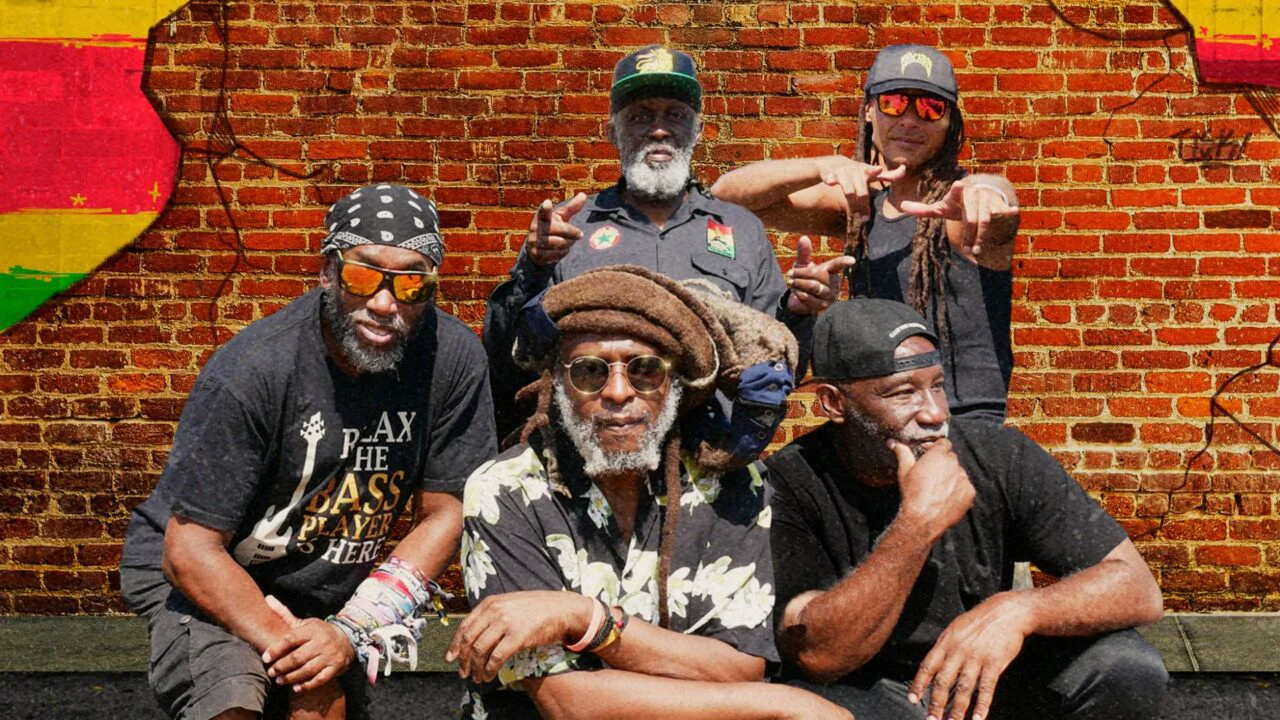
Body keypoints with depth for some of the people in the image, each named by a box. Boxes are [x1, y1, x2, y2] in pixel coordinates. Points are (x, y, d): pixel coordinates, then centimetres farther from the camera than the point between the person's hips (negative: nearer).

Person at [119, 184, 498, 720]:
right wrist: (286, 642, -30)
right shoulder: (252, 370, -26)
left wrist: (353, 631, -18)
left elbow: (444, 514, -9)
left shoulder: (453, 358, -16)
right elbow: (190, 549, -21)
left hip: (325, 586, 4)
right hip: (204, 577, -4)